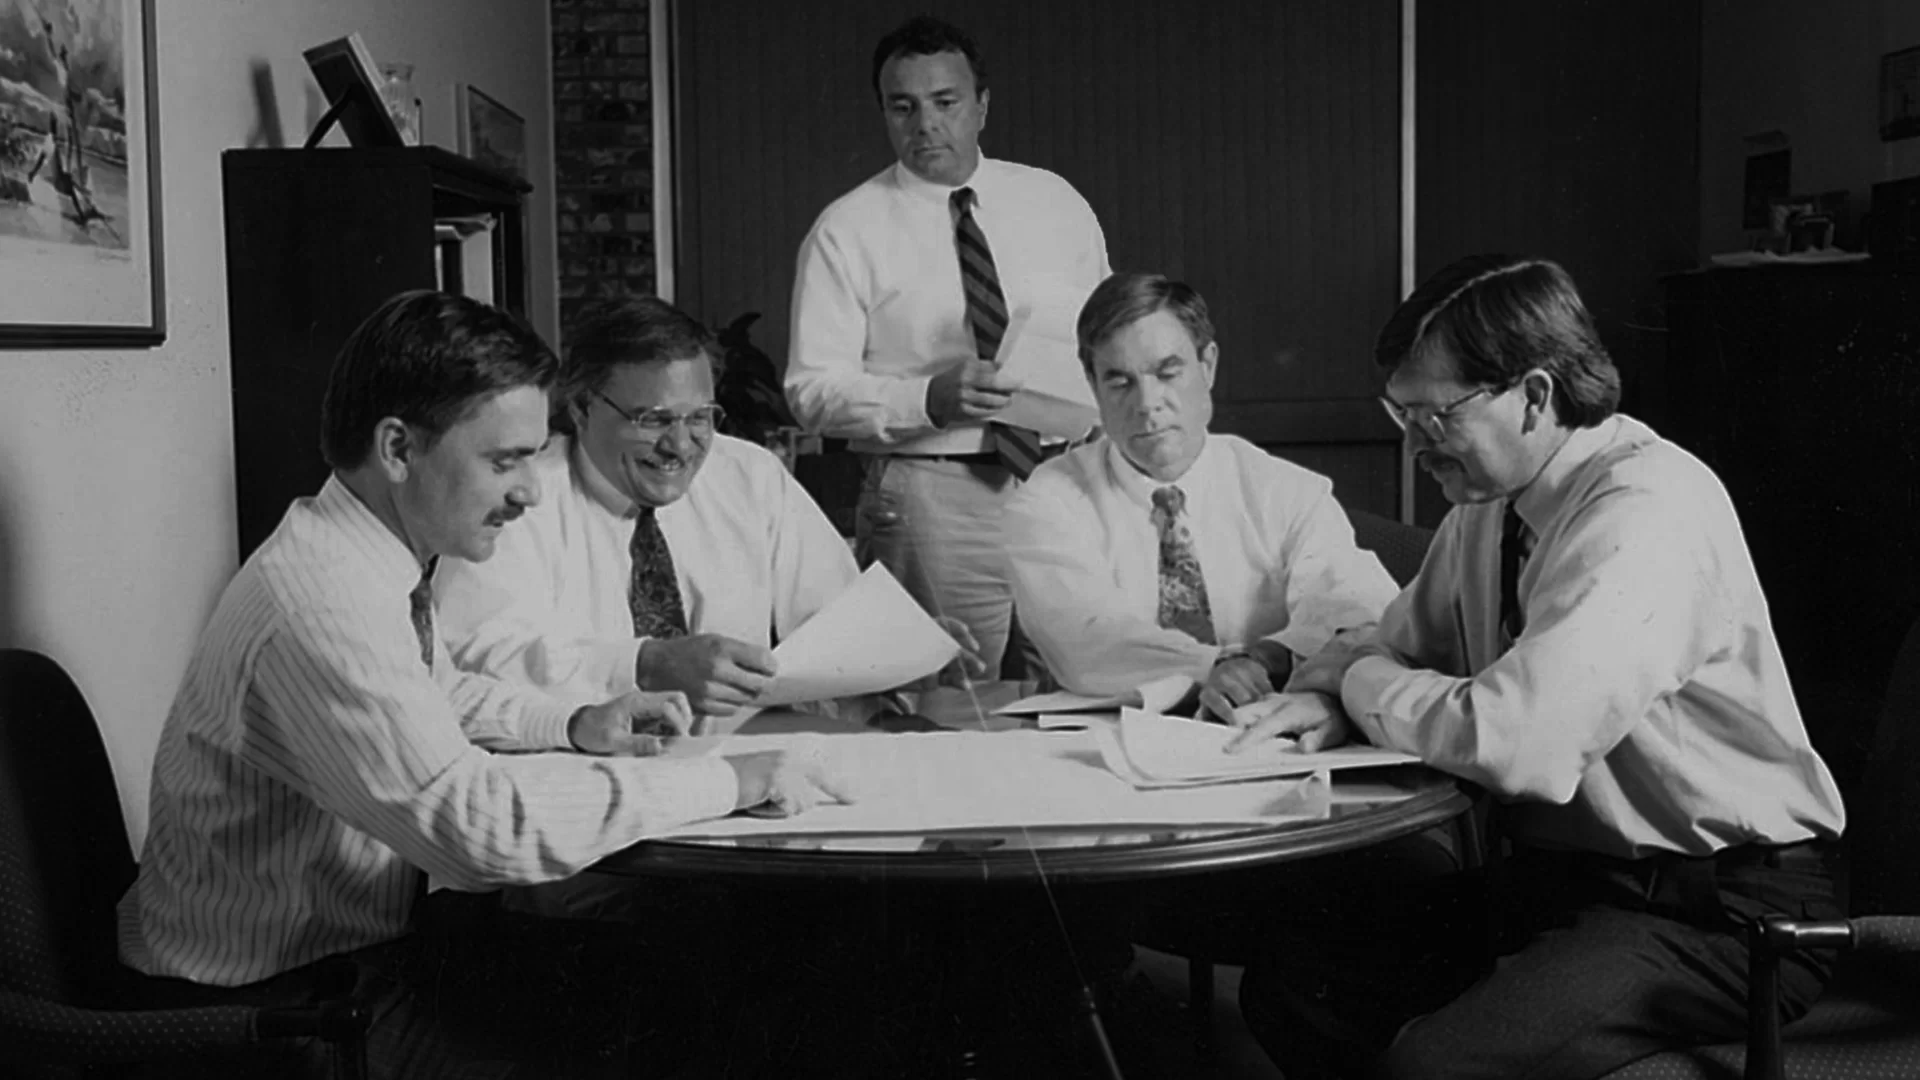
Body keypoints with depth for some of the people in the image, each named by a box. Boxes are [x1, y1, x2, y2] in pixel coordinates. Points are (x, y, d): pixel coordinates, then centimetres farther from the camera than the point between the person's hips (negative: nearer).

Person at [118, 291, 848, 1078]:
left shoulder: (376, 559, 0)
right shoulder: (318, 608, -29)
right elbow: (480, 824, -34)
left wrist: (574, 728, 4)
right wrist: (727, 782, -27)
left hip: (360, 932, 8)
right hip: (274, 996, -8)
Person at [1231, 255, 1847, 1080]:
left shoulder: (1646, 509, -22)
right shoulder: (1486, 502, 4)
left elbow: (1519, 743, -30)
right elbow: (1404, 642, 19)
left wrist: (1358, 680, -12)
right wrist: (1329, 692, -5)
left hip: (1718, 914, -8)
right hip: (1555, 872, 8)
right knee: (1289, 983, -4)